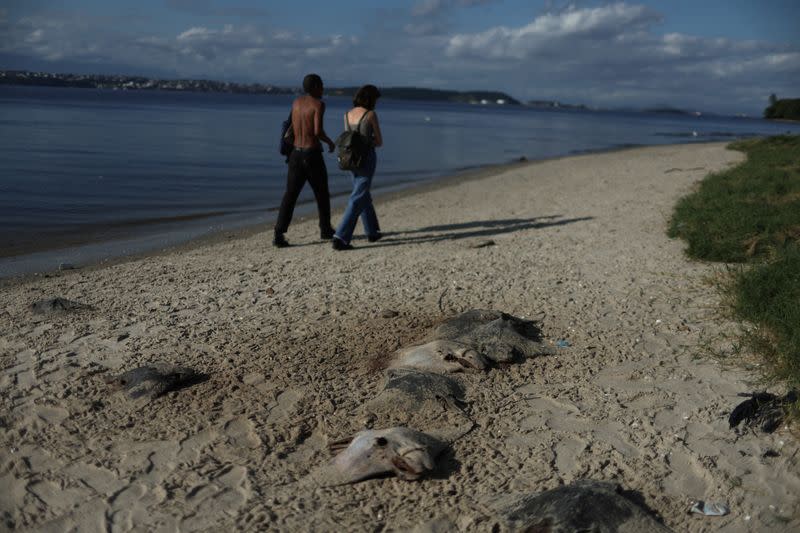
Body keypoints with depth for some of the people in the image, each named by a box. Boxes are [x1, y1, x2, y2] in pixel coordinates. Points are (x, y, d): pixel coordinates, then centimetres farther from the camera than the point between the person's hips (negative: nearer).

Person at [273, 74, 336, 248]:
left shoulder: (296, 102, 11)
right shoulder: (319, 104, -10)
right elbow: (318, 131, -21)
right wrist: (330, 142, -2)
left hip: (296, 154, 5)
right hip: (313, 155, -5)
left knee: (290, 195, 1)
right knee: (322, 194, 15)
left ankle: (279, 234, -11)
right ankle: (325, 230, 29)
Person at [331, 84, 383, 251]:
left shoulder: (347, 114, 6)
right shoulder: (371, 114, -12)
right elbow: (379, 142, -6)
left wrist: (364, 142, 8)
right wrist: (369, 142, 9)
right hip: (367, 159, -7)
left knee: (364, 195, 22)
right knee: (357, 199, -7)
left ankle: (372, 232, 33)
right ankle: (341, 237, -14)